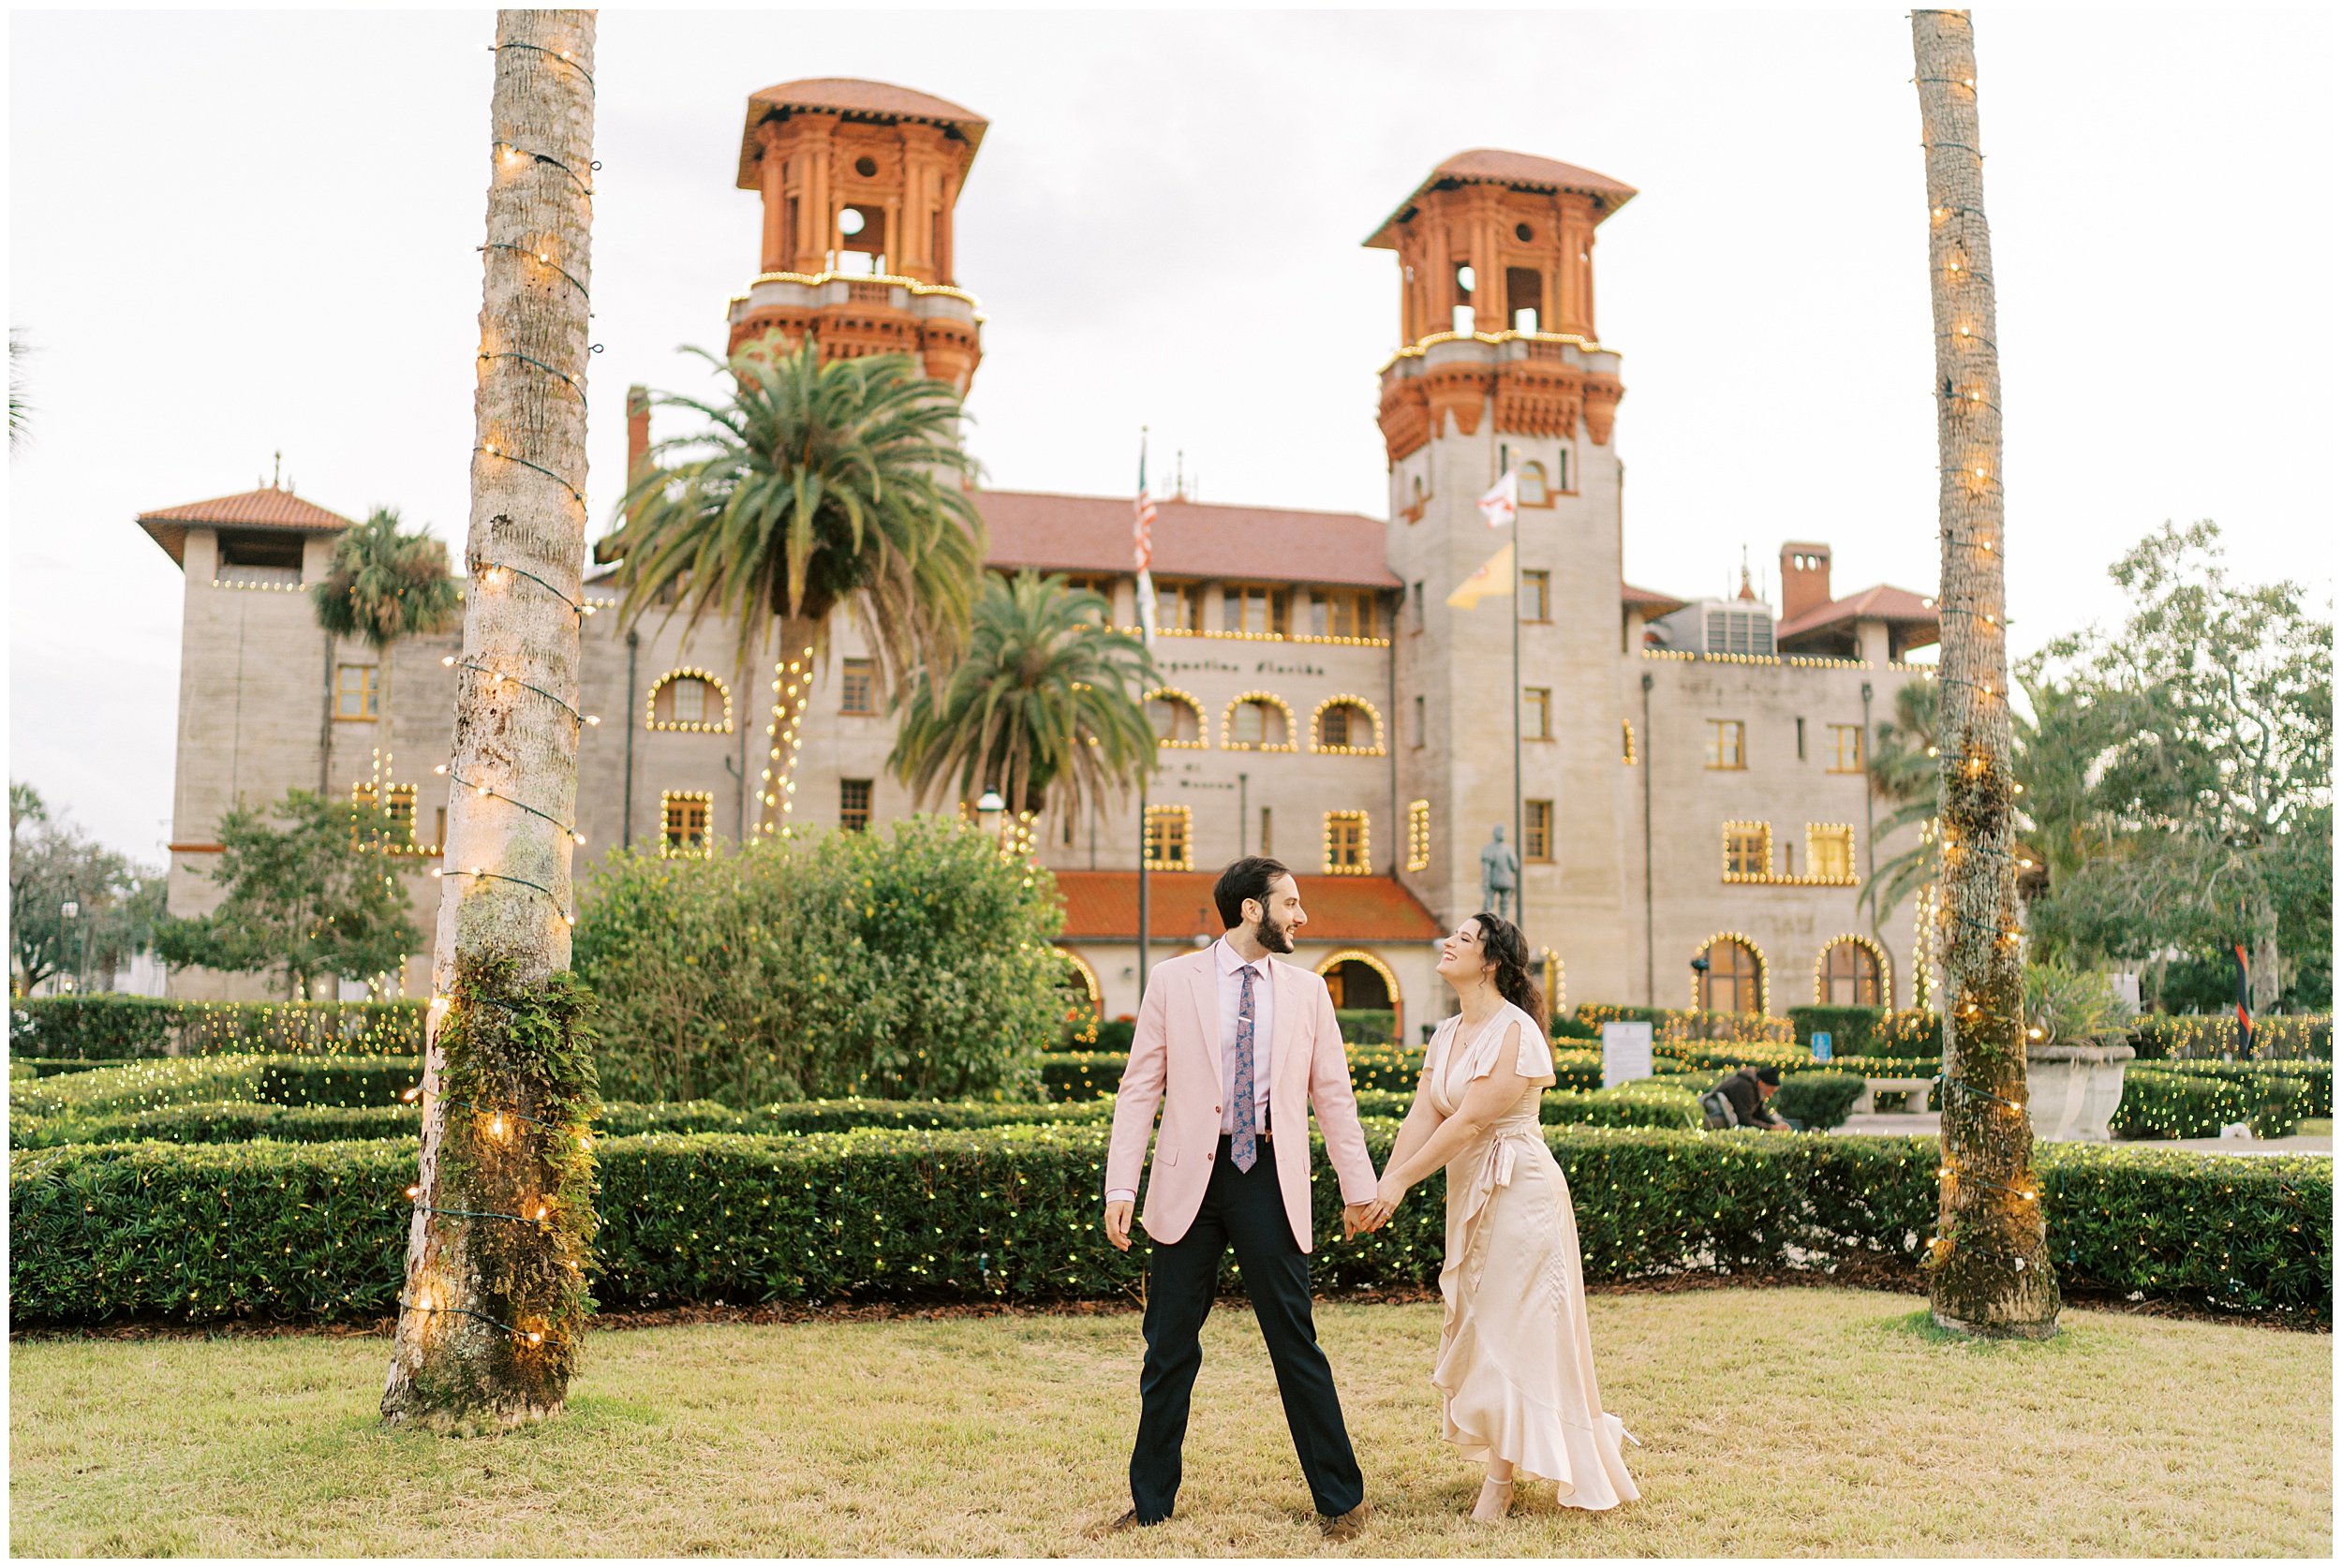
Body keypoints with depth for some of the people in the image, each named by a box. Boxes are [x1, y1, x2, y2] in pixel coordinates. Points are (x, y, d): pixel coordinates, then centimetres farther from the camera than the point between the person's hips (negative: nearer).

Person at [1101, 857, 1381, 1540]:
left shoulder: (1306, 991, 8)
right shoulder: (1173, 982, 2)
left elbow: (1333, 1093, 11)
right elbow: (1140, 1088, 0)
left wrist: (1359, 1184, 7)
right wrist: (1120, 1185, -6)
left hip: (1269, 1177, 1)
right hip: (1190, 1177, 0)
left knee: (1295, 1342, 2)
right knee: (1169, 1347, 7)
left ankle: (1341, 1499, 16)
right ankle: (1151, 1502, 21)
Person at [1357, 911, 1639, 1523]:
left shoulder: (1514, 1031, -17)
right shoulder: (1447, 1035, 9)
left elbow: (1468, 1121, -22)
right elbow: (1423, 1114, 0)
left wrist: (1402, 1180, -21)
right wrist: (1383, 1182, -13)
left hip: (1518, 1190, -9)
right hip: (1469, 1193, 9)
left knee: (1511, 1327, -2)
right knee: (1477, 1324, 15)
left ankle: (1501, 1478, 7)